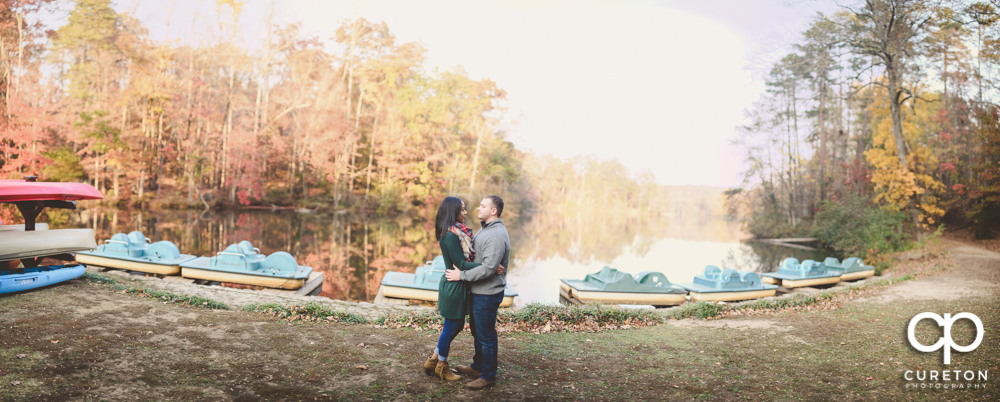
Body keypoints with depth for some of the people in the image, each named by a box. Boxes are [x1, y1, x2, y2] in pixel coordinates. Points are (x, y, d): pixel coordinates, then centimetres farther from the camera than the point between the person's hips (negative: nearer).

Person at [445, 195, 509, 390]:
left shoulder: (497, 235, -24)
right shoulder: (485, 229, 11)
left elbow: (488, 268, -30)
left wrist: (462, 275, -22)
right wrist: (459, 269, 10)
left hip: (487, 294, -11)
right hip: (479, 292, 11)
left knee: (486, 335, 1)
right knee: (477, 331, 23)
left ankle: (488, 376, 14)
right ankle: (478, 366, 39)